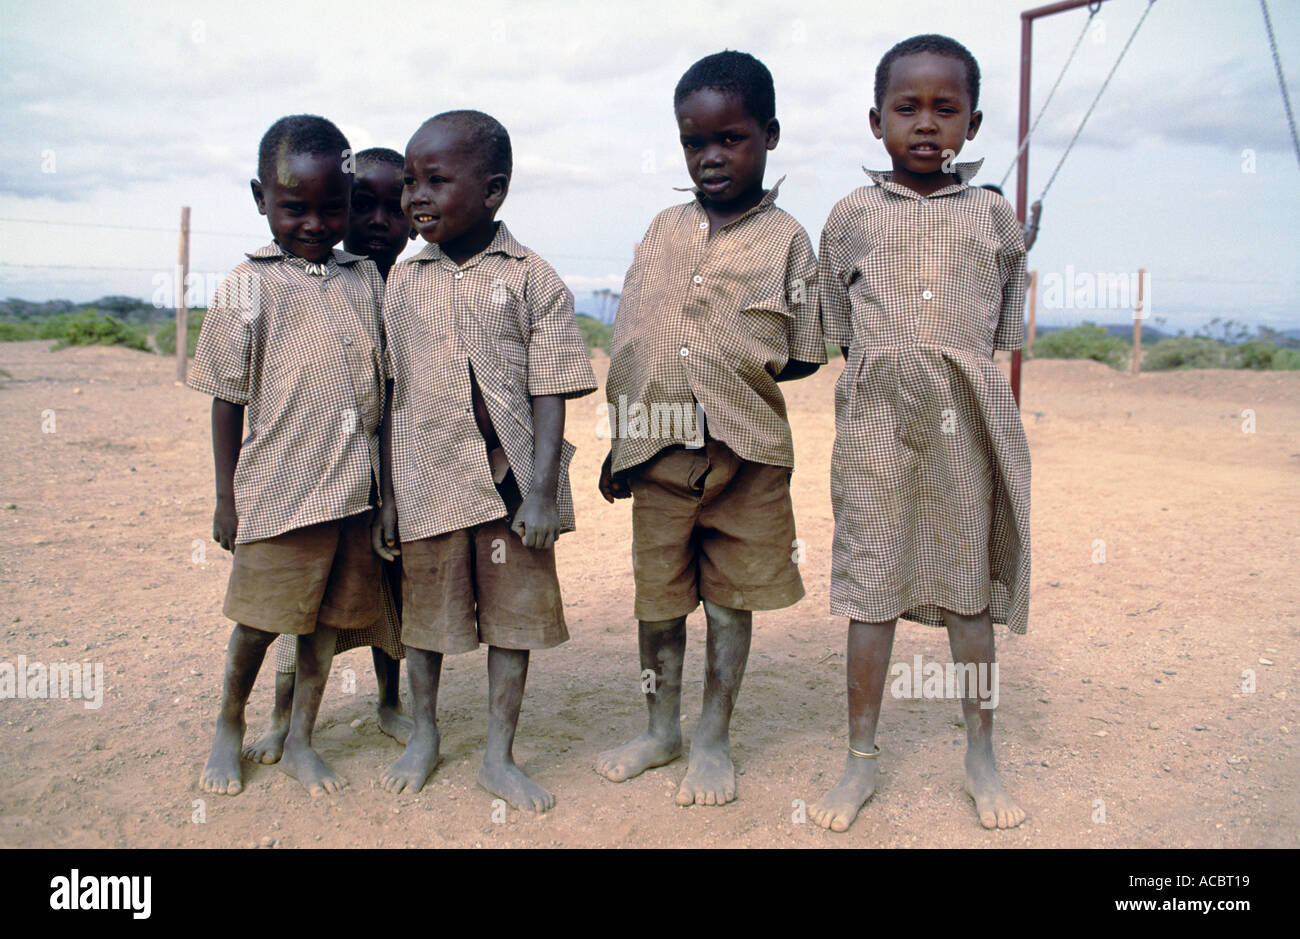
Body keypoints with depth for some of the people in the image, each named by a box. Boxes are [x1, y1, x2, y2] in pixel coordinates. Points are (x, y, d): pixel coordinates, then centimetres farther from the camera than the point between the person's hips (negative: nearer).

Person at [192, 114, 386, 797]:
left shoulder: (367, 280, 8)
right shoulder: (246, 288, -2)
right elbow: (228, 400, 0)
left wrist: (390, 472, 12)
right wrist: (225, 499, 0)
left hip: (356, 486, 3)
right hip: (278, 487, -3)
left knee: (327, 618, 12)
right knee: (260, 621, 6)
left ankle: (299, 742, 29)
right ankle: (228, 724, 34)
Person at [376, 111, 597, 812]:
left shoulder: (532, 280, -5)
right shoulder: (402, 282, 4)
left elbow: (551, 397, -7)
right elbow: (393, 397, 6)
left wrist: (542, 492, -14)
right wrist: (386, 495, 5)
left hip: (512, 483, -2)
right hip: (428, 482, 3)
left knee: (514, 613, 7)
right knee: (424, 609, 15)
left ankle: (499, 756, 24)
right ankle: (423, 734, 37)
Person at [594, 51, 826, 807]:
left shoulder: (786, 240, -2)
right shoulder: (664, 230, 8)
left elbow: (805, 356, 0)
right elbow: (628, 342, 9)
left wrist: (741, 373, -11)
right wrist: (621, 441, 6)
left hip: (745, 454, -3)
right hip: (658, 451, 3)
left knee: (731, 599, 9)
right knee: (657, 597, 12)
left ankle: (714, 740, 26)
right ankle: (662, 729, 32)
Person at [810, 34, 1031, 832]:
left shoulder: (994, 215, 8)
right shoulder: (853, 216, 6)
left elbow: (1005, 333, 10)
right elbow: (841, 333, 8)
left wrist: (957, 386, 1)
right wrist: (889, 394, 2)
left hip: (968, 421, 1)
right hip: (879, 417, -1)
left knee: (971, 584, 8)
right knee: (873, 587, 4)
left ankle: (981, 756, 24)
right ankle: (862, 760, 17)